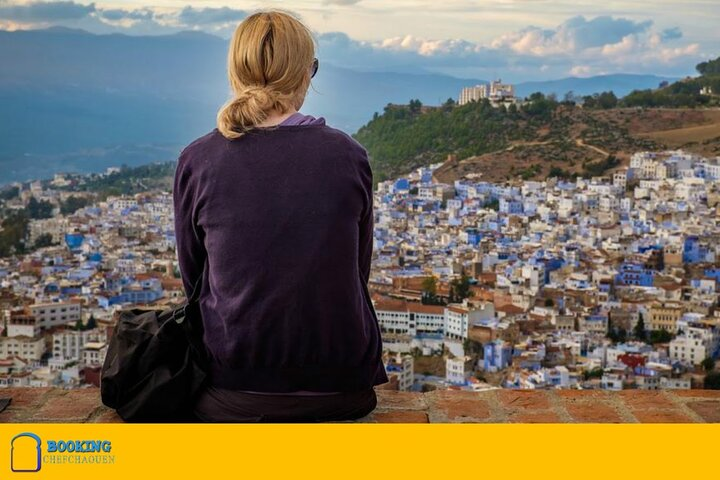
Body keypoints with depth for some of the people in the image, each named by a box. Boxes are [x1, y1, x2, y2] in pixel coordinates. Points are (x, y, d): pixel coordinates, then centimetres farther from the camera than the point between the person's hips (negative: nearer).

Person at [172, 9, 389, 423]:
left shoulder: (197, 161, -9)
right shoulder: (349, 156, -7)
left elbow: (193, 276, 5)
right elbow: (358, 272, 5)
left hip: (233, 391, -1)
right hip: (342, 386, 1)